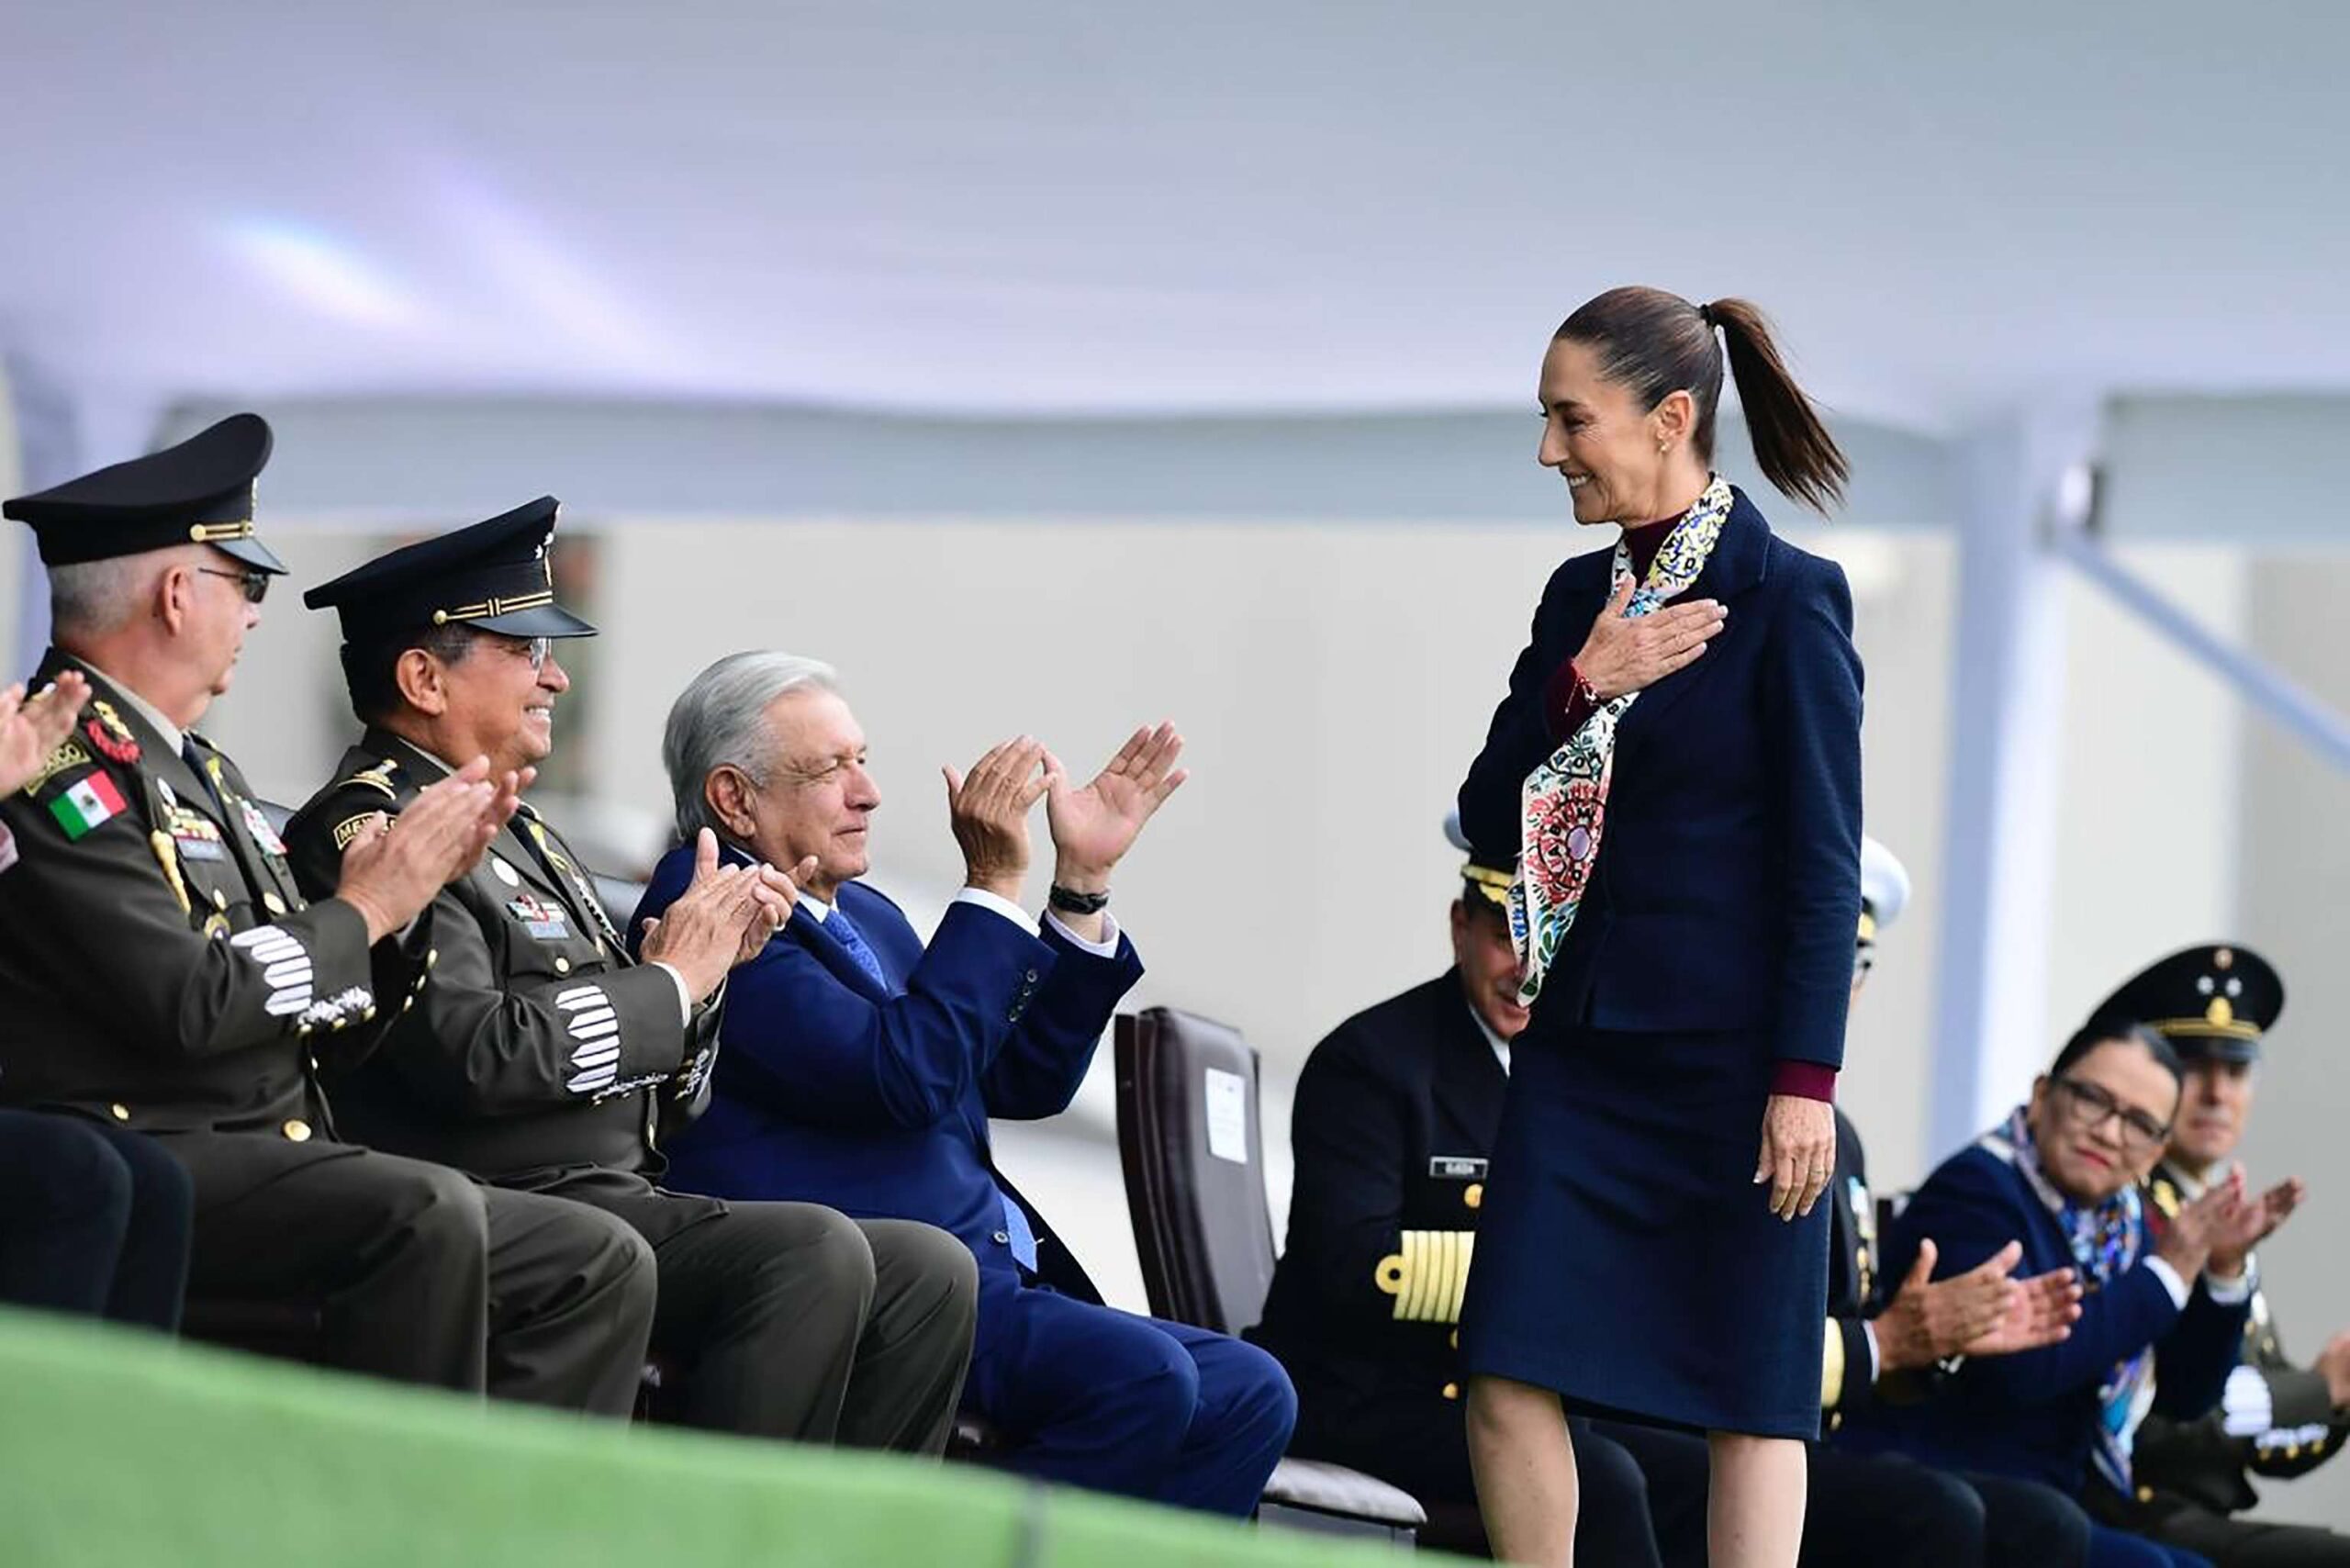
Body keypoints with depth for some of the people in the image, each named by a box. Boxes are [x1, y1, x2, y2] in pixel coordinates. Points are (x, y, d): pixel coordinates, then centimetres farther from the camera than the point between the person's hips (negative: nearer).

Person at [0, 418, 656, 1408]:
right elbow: (190, 1004, -22)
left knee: (599, 1268, -1)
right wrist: (363, 909, -7)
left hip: (268, 1168, 10)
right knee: (426, 1214, -33)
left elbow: (327, 1032, 18)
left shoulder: (198, 771, 20)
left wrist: (415, 885, 3)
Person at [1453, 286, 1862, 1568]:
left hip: (1728, 1051, -6)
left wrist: (1805, 1076, -15)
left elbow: (1824, 862, -10)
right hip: (1581, 1041, 6)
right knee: (1507, 1376, 0)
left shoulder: (1785, 600, -8)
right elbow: (1486, 816, 9)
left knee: (1748, 1391, 1)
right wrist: (1579, 683, -8)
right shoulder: (1582, 595, 11)